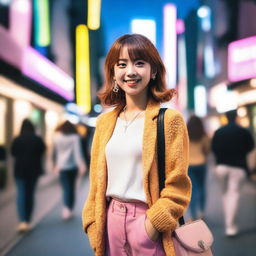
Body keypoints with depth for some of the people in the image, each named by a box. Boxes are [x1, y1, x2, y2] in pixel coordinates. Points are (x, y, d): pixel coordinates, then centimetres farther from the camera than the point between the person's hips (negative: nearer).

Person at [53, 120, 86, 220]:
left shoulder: (57, 137, 3)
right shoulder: (75, 137, -3)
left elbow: (55, 152, 12)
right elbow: (78, 152, -13)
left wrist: (55, 165, 23)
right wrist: (81, 164, -18)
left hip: (61, 167, 1)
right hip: (73, 166, 0)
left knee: (65, 188, -1)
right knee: (71, 187, 12)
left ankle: (66, 208, -22)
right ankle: (70, 209, 16)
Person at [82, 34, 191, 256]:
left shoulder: (170, 119, -9)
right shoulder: (105, 121, 6)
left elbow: (177, 188, -10)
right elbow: (97, 179, 10)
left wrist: (151, 227, -14)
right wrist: (94, 225, 5)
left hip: (148, 221, -4)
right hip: (111, 220, 5)